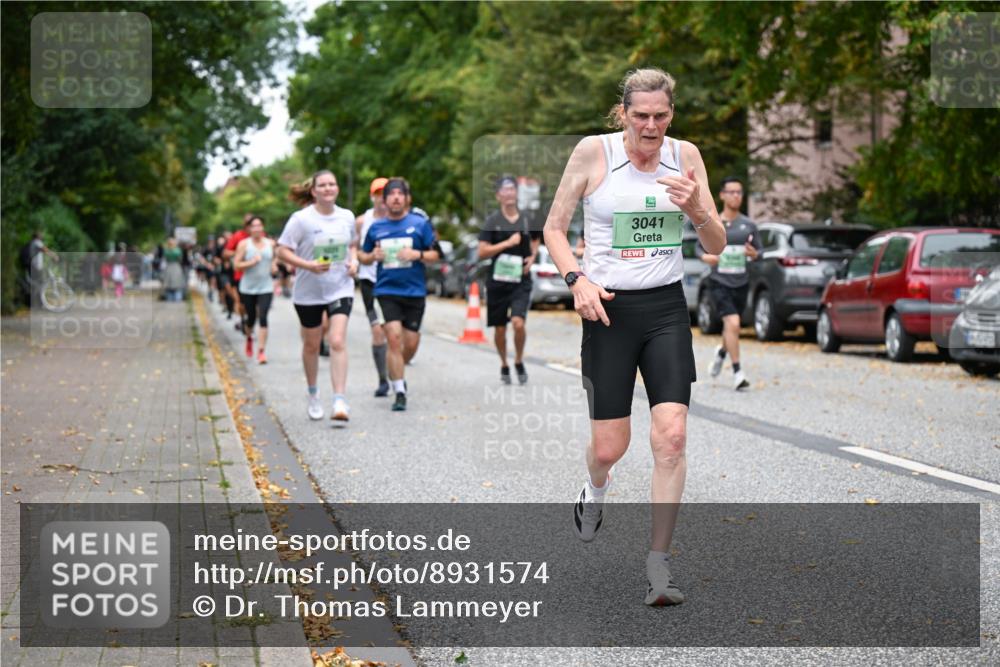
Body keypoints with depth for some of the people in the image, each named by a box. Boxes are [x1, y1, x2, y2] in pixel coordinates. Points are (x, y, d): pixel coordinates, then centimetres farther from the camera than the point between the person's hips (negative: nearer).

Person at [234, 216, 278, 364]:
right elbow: (236, 265, -6)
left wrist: (274, 265, 2)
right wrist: (251, 262, -18)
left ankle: (261, 351, -13)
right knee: (251, 318, 9)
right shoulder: (244, 244, -3)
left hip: (266, 287, 1)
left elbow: (276, 257, 23)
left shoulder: (270, 244, 4)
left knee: (263, 317, -14)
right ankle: (249, 338, 44)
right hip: (248, 287, -1)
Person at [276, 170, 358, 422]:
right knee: (312, 345, 12)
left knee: (338, 342, -14)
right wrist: (309, 265, -24)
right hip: (309, 291, -1)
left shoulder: (347, 217, 2)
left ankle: (340, 402, -17)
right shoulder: (301, 219, -11)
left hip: (340, 289, 1)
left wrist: (353, 261, -2)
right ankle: (313, 395, 34)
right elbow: (282, 251, -11)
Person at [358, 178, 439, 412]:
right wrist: (373, 256, -5)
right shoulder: (376, 227, 7)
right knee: (394, 337, -14)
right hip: (387, 289, 0)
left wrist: (417, 254, -16)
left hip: (414, 290, 0)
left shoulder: (420, 224, 2)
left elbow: (436, 254, 3)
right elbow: (363, 256, 17)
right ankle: (399, 392, -6)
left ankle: (396, 372, 35)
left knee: (411, 343, 4)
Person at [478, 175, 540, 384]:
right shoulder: (492, 221, -3)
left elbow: (535, 240, 26)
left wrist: (532, 257, 7)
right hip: (497, 280, 0)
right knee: (499, 328, 8)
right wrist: (508, 243, -17)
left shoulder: (527, 220, 5)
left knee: (518, 323, -18)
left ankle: (519, 361, 6)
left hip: (521, 281, 0)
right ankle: (504, 365, 30)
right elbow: (482, 252, -9)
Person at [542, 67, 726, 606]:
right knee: (609, 446, 1)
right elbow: (554, 228, 3)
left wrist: (696, 209, -15)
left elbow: (716, 246, 6)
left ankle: (658, 565, -1)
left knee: (671, 436, -11)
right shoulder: (592, 153, -5)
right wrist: (576, 279, -14)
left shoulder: (685, 156, 3)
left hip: (667, 308, 2)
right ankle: (594, 494, 40)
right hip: (609, 308, -2)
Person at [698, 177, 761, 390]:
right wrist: (705, 257, -13)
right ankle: (737, 372, -13)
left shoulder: (748, 225, 5)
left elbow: (759, 251, 9)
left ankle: (722, 352, 49)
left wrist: (754, 253, -14)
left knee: (731, 326, 15)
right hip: (719, 283, -3)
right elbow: (699, 248, 9)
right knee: (733, 323, -19)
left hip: (741, 283, 3)